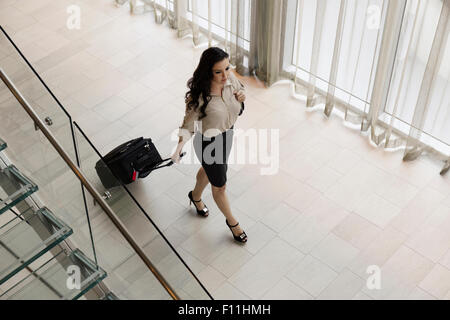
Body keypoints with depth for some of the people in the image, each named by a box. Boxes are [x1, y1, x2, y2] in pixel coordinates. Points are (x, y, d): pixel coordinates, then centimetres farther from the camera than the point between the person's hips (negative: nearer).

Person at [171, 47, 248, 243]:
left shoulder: (230, 78, -19)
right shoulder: (198, 95, -34)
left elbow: (240, 89, 5)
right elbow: (188, 124, -21)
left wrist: (242, 95, -19)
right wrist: (180, 146, -37)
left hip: (227, 133, 6)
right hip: (209, 143, -6)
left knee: (209, 170, 34)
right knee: (219, 185, 16)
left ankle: (196, 196, 66)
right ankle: (231, 221, 44)